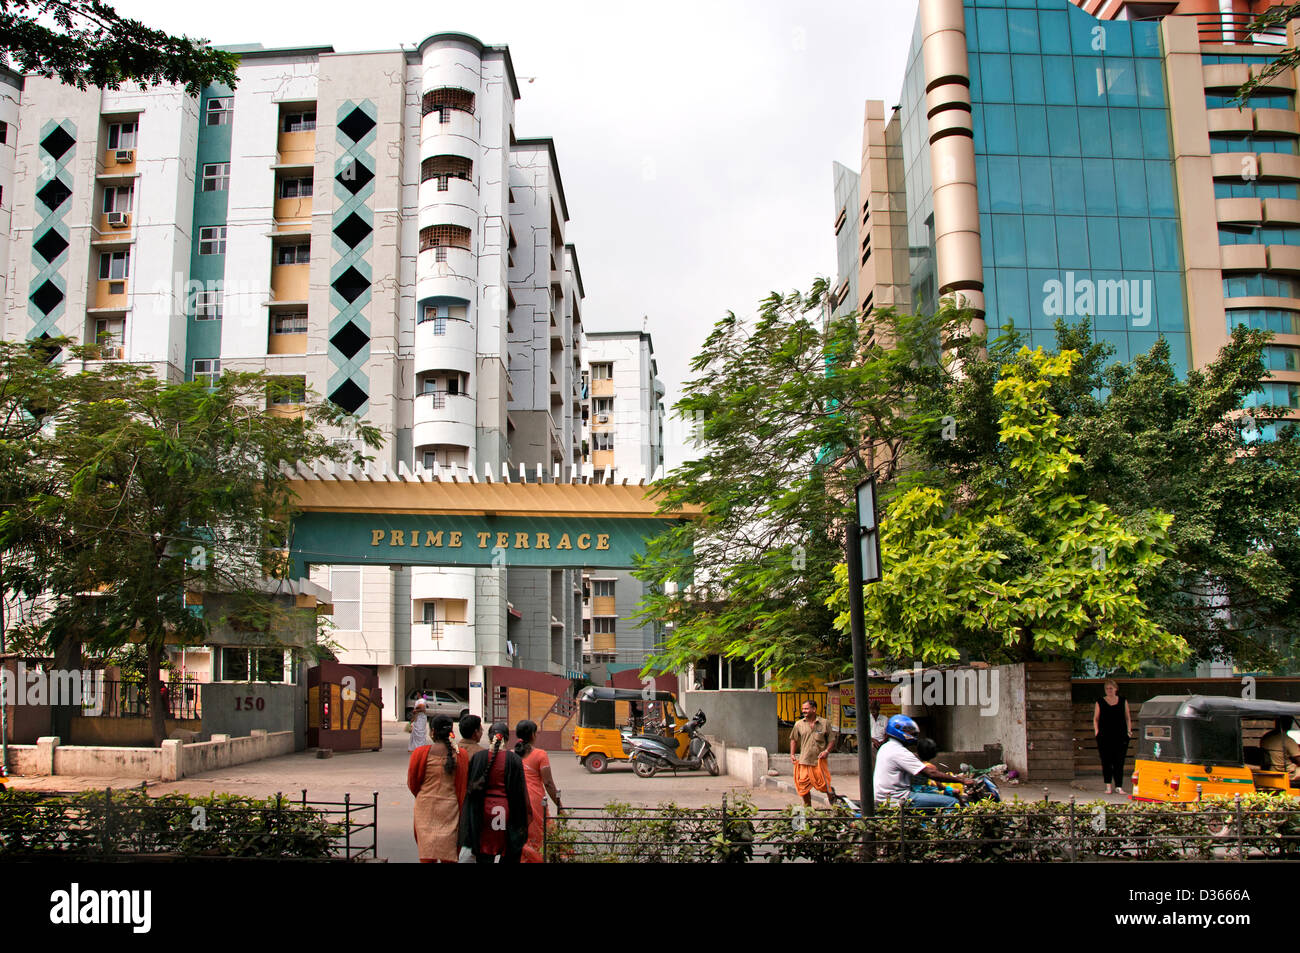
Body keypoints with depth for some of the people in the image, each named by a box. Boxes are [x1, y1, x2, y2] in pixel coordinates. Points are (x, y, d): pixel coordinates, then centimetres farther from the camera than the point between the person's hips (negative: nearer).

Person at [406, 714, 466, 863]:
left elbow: (412, 783, 4)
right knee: (448, 856, 8)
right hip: (450, 809, 1)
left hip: (426, 807, -1)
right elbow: (462, 787, 0)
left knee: (427, 854, 4)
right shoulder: (459, 755, -5)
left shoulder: (421, 752, -7)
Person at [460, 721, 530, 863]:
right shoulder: (514, 759, -6)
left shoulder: (477, 758, -1)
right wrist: (522, 822, 3)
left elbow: (469, 788, 1)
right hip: (507, 809, -1)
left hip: (484, 810, 1)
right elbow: (521, 791, -4)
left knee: (484, 856, 6)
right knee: (509, 856, 9)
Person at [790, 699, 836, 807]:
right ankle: (807, 807, 22)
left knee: (824, 786, -1)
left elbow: (831, 740, 6)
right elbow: (793, 739, 17)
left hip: (820, 760, -2)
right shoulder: (799, 724, 6)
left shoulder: (824, 723, 1)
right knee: (803, 787, 2)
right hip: (804, 761, 2)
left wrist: (826, 751, -10)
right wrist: (792, 754, 8)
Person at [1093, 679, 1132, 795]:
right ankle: (1108, 786, 9)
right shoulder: (1100, 703, 7)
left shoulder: (1123, 701, 9)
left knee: (1119, 761, -2)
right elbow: (1095, 719, 9)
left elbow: (1128, 717, 14)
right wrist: (1096, 731, -4)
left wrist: (1129, 730, 2)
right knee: (1106, 761, 0)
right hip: (1104, 736, 0)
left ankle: (1119, 786, 2)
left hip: (1120, 736, 0)